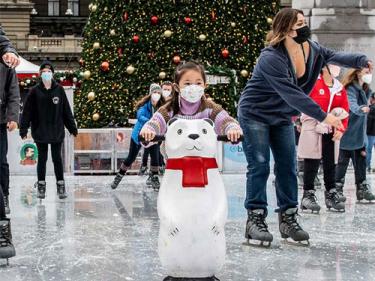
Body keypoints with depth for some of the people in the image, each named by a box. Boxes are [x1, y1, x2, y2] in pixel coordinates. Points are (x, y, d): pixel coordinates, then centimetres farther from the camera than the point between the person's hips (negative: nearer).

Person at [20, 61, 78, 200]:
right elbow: (27, 111, -3)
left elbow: (66, 110, 4)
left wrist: (72, 128, 4)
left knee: (57, 158, 5)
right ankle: (41, 186, 17)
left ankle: (61, 185, 14)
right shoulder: (35, 91, -2)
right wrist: (23, 129, -8)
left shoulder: (59, 89, 1)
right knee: (42, 158, 8)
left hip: (57, 131, 0)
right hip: (40, 131, 0)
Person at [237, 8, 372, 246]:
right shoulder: (271, 58, -29)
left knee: (288, 166, 4)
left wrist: (362, 61, -13)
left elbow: (333, 56, 8)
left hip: (282, 117, 7)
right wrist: (322, 116, -38)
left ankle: (288, 218, 12)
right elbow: (291, 94, -35)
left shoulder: (312, 49, -5)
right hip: (254, 115, -7)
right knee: (259, 167, -9)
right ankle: (255, 219, -2)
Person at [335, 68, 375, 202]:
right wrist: (361, 109, -54)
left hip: (359, 135, 8)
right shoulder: (351, 89, -16)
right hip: (348, 134, -8)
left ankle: (362, 189, 12)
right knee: (343, 161, 0)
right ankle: (337, 189, 9)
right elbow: (352, 104, -36)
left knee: (361, 161, 7)